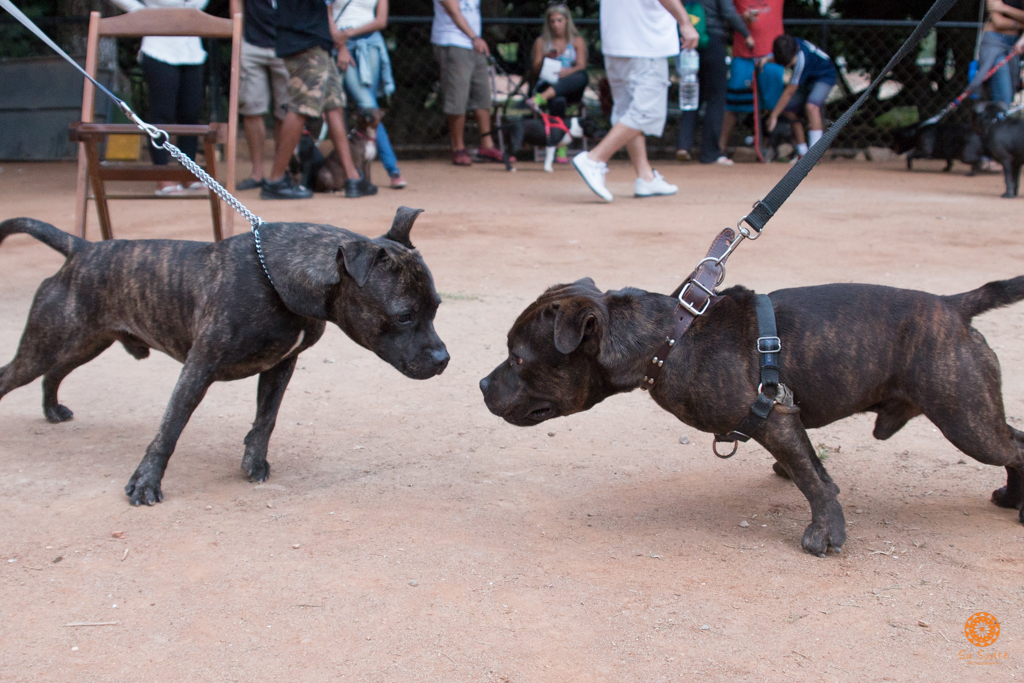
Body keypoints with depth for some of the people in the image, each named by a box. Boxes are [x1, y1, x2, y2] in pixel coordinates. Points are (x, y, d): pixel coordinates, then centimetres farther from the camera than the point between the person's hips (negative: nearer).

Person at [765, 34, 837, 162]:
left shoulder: (802, 58, -38)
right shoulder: (785, 44, -19)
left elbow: (789, 92, -32)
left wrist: (774, 115, -26)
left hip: (824, 76, -8)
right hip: (807, 79, 8)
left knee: (811, 105, -32)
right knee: (788, 109, 2)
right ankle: (802, 152, 11)